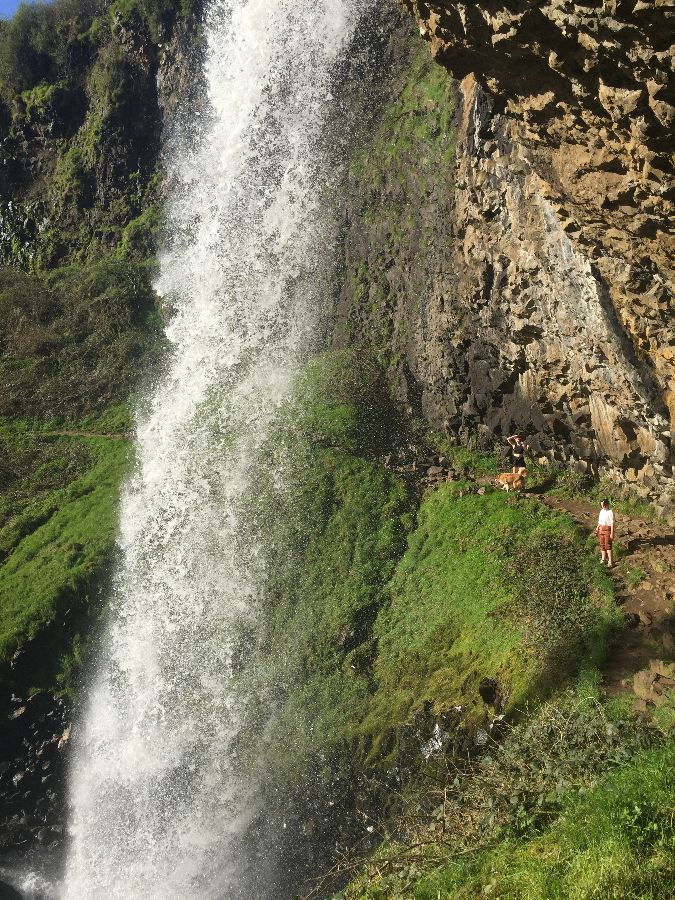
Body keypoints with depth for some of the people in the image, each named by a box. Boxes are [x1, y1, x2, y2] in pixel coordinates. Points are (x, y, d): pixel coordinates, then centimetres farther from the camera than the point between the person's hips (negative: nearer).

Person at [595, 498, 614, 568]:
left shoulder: (610, 512, -13)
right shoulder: (602, 511, 9)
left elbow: (612, 523, -13)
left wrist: (612, 533, -15)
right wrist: (597, 528, 11)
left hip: (607, 529, -7)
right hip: (601, 529, 7)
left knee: (608, 545, -8)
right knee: (602, 545, 14)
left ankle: (610, 562, -3)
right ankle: (603, 559, 28)